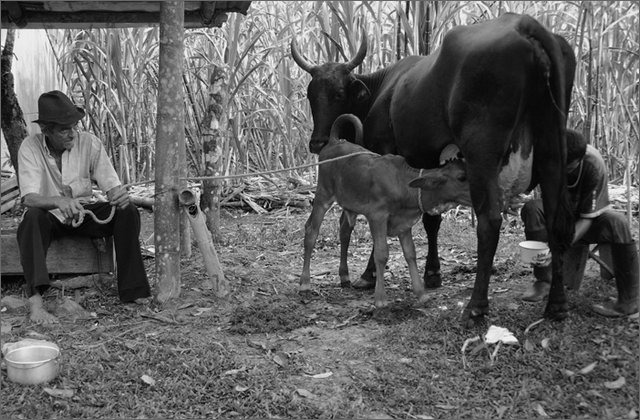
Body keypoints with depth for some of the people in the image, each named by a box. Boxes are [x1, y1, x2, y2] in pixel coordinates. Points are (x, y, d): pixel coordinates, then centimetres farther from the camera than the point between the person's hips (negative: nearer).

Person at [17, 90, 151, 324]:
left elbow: (111, 184, -13)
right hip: (50, 216, -2)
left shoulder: (90, 143, -12)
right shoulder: (30, 147, -16)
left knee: (128, 212, -22)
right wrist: (59, 202, -48)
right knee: (33, 217, -35)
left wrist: (120, 195, -39)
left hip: (85, 212, 2)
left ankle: (132, 291, -22)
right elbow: (29, 197, -26)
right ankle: (35, 301, -42)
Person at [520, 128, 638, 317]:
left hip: (591, 218, -2)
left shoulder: (594, 165, -29)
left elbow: (587, 217, -27)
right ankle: (543, 281, -22)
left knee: (617, 222, -35)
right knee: (532, 208, -30)